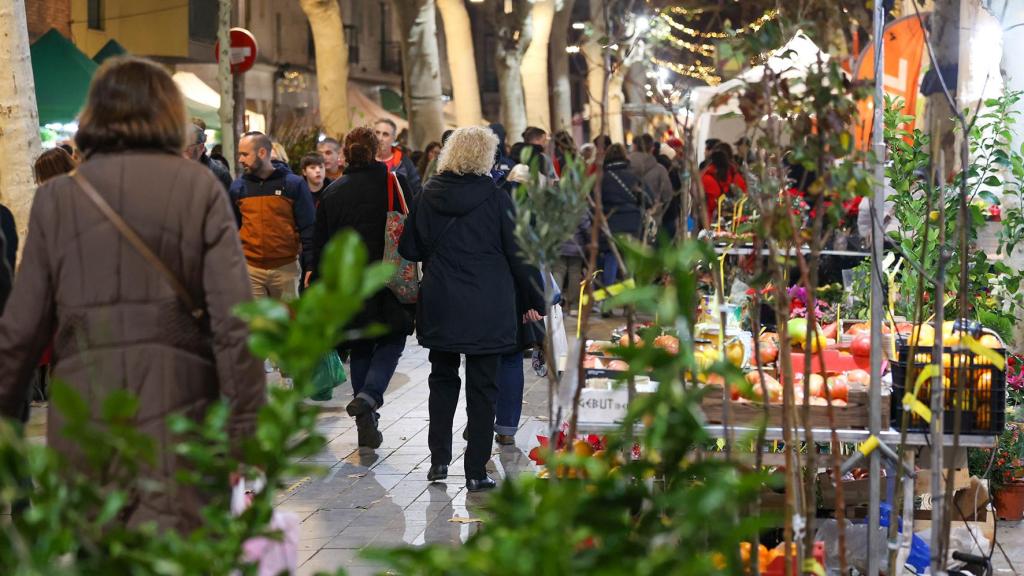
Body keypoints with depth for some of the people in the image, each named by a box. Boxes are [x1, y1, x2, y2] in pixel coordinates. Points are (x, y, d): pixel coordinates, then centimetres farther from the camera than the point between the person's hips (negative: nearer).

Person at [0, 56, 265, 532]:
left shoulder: (57, 196, 6)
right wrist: (246, 430, 0)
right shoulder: (199, 189, 1)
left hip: (82, 403, 2)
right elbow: (234, 320, -4)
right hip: (176, 401, -2)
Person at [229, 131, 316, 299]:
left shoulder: (293, 184, -2)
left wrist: (310, 266, -7)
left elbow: (308, 228, -1)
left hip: (285, 268, -2)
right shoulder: (238, 186, 5)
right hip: (250, 269, 2)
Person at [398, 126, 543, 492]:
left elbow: (409, 249, 6)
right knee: (482, 387, 4)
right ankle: (476, 472, 4)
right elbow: (517, 252, -6)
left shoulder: (429, 196, -1)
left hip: (439, 306, 3)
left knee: (442, 379, 19)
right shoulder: (495, 198, -9)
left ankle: (439, 460, 18)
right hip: (488, 308, -3)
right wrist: (534, 300, 4)